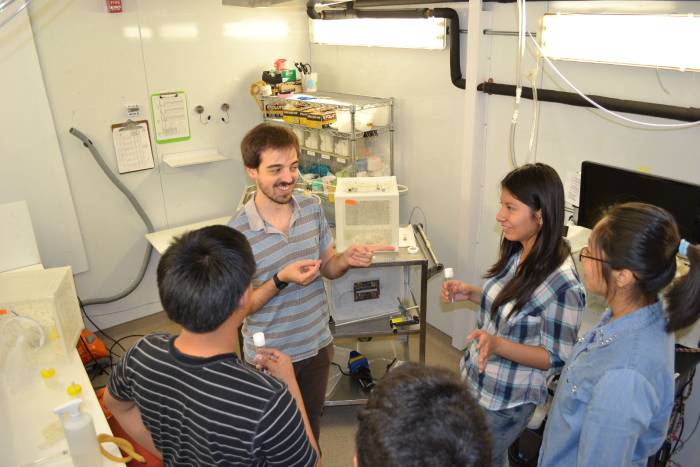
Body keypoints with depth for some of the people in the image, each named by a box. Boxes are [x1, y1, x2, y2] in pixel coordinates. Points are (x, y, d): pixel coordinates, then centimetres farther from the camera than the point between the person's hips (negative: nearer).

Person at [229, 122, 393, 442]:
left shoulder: (312, 209, -8)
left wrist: (346, 259, -19)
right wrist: (280, 280, -31)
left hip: (317, 344, 5)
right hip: (270, 356, -4)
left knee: (312, 426, 28)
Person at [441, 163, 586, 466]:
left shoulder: (563, 284, -29)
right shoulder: (517, 253, -6)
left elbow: (557, 359, -21)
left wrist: (499, 345, -35)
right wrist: (470, 293, -5)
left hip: (506, 401, -7)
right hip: (474, 378, 7)